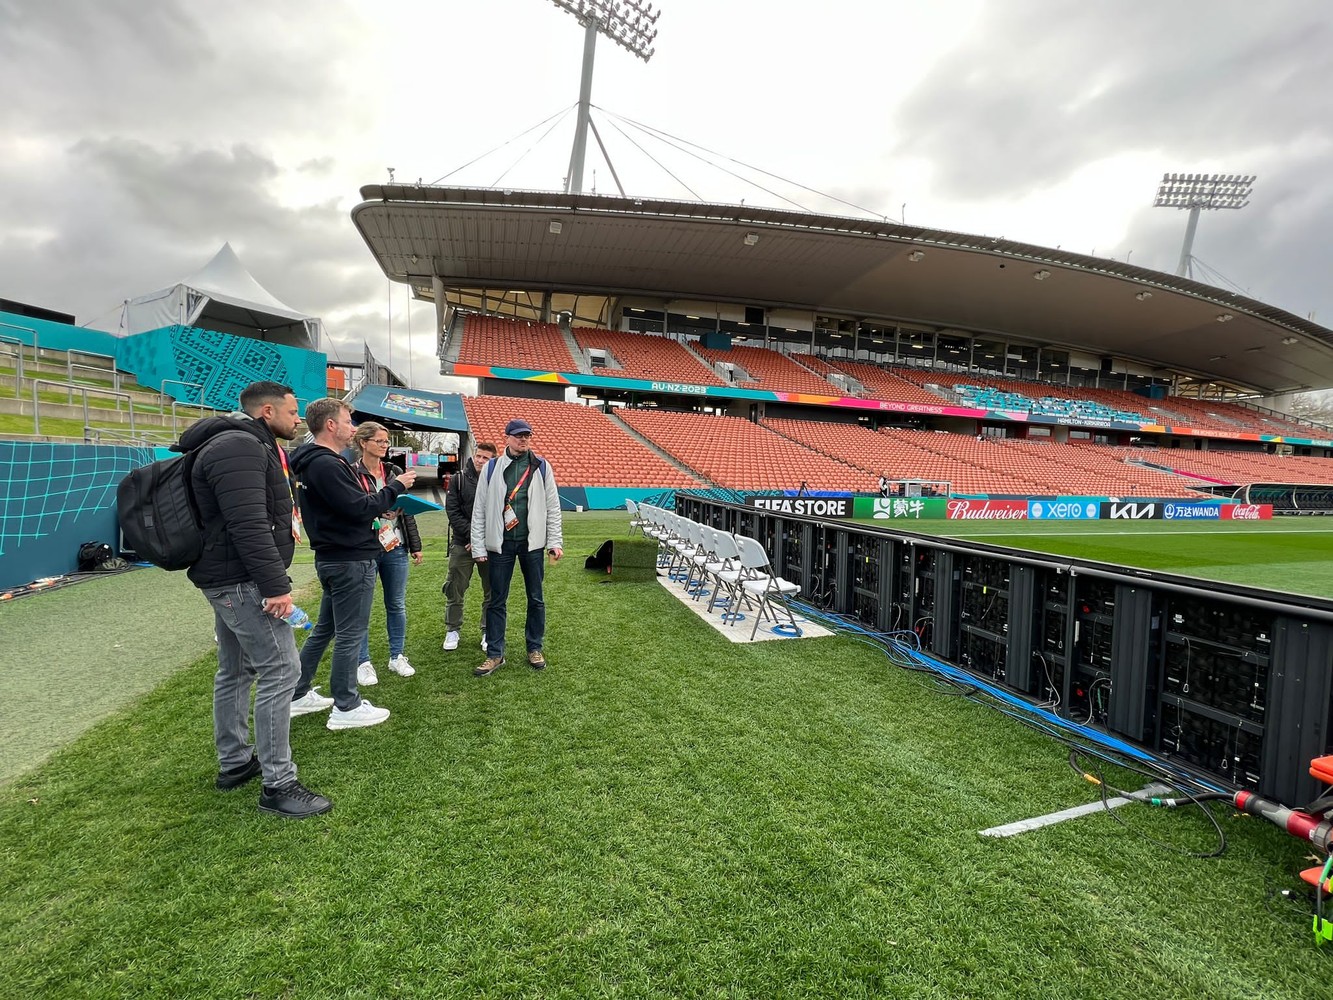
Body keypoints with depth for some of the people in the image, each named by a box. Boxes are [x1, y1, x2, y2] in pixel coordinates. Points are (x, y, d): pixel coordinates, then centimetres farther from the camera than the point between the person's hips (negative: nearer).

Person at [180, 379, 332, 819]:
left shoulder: (244, 445, 18)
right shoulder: (240, 447, -18)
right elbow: (248, 526, -27)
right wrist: (276, 585, -27)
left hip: (228, 580, 12)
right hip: (242, 582, -12)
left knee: (236, 670, 18)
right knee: (280, 670, -9)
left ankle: (234, 763, 31)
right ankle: (278, 785, -2)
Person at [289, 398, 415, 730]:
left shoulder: (318, 462, 14)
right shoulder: (325, 464, -20)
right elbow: (360, 507, -23)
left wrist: (378, 507, 4)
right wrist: (395, 486, -12)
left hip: (334, 558, 11)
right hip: (351, 561, -11)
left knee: (325, 629, 21)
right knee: (350, 634, 1)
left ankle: (297, 694, 31)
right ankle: (346, 708, 13)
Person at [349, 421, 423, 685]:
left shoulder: (395, 472, 9)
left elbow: (407, 510, 11)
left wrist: (415, 546, 10)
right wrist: (378, 511, -22)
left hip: (395, 548, 4)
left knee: (397, 605, 11)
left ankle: (397, 657, 24)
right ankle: (363, 663, 17)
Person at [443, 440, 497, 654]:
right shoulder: (459, 479, 2)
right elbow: (452, 512, -2)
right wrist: (471, 535, -12)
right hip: (462, 544, 1)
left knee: (492, 592, 5)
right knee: (455, 591, 7)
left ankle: (488, 633, 20)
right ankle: (453, 630, 24)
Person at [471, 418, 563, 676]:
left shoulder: (541, 467, 3)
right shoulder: (491, 468, 2)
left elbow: (552, 507, 4)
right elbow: (479, 509, 2)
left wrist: (555, 542, -2)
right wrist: (479, 547, -2)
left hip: (532, 542, 1)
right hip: (500, 543, 0)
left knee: (536, 598, 10)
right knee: (497, 601, 5)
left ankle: (535, 648, 25)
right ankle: (495, 654, 17)